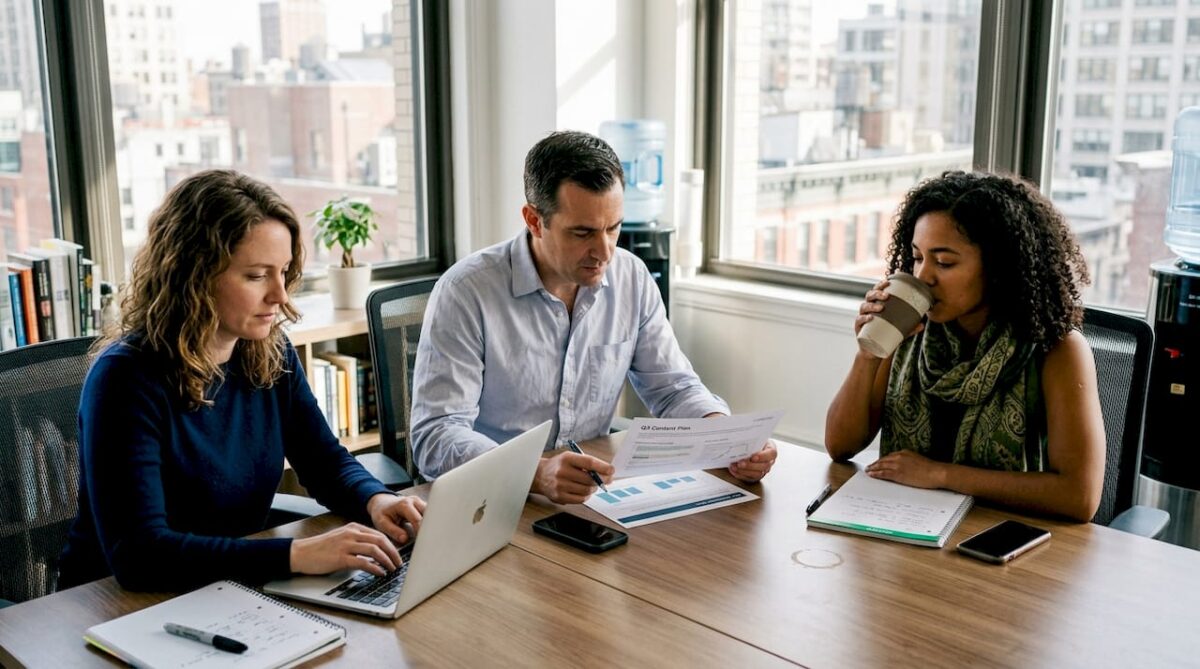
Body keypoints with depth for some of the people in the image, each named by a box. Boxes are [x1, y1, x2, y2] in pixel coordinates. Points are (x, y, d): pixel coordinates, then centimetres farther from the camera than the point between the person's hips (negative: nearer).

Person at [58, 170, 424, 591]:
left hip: (236, 595, 6)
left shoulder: (271, 353, -2)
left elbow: (325, 461, 8)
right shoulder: (127, 378, -20)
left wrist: (375, 501, -14)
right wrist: (297, 554, -36)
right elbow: (136, 554, -29)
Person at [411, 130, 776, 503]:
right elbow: (436, 437, -20)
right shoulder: (466, 292, -15)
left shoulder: (631, 278, 2)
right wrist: (538, 474, -37)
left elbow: (673, 389, 9)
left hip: (596, 495, 3)